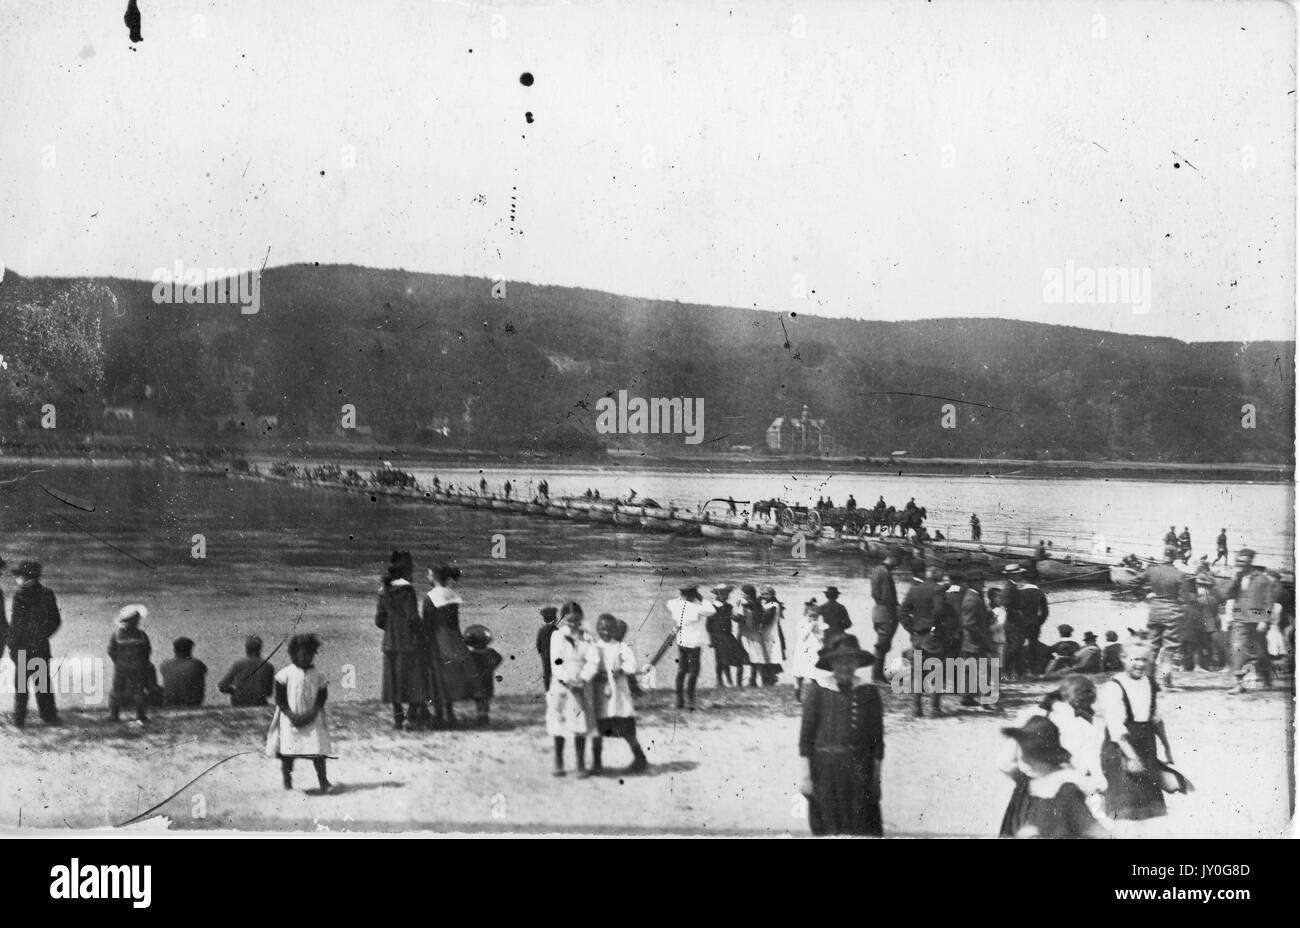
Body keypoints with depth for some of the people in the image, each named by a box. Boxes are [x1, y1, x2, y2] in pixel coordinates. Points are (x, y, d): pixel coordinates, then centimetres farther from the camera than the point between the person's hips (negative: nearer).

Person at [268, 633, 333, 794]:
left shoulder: (318, 676, 2)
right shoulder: (286, 674, -4)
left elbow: (321, 699, 3)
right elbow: (280, 699, -3)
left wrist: (311, 714, -12)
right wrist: (291, 715, -15)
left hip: (312, 720, 1)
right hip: (290, 720, -1)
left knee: (318, 748, -5)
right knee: (288, 752, -2)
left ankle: (323, 781, 2)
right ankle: (286, 781, 13)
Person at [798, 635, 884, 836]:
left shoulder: (869, 692, 5)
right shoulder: (817, 692, -2)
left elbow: (878, 736, 8)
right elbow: (805, 737, -1)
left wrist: (876, 777, 6)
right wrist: (806, 776, -4)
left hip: (861, 772, 2)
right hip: (826, 770, -2)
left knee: (864, 830, -1)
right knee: (829, 829, 2)